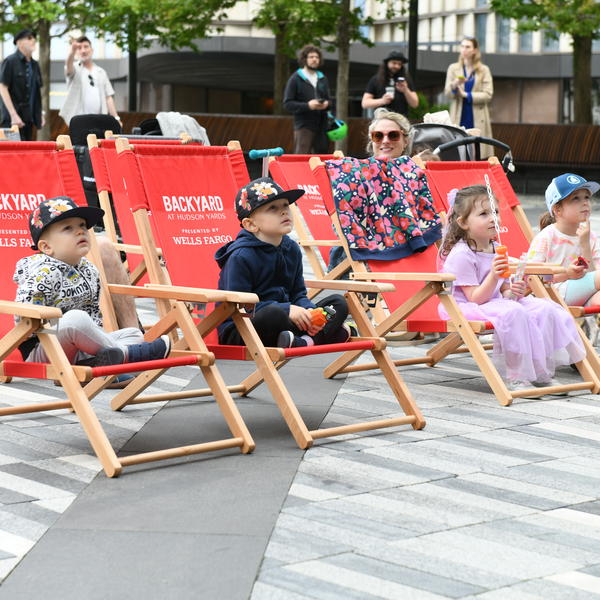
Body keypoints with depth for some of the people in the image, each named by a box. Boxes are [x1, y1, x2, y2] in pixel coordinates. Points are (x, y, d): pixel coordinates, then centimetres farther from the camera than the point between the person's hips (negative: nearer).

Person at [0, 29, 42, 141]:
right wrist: (13, 114, -17)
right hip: (13, 119, -7)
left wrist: (40, 114, 14)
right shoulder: (10, 62, -6)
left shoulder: (34, 64, 15)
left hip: (29, 118, 7)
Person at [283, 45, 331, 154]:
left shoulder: (322, 79, 17)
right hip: (303, 126, -5)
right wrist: (307, 106, -18)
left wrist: (326, 104, -1)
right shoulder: (296, 79, 0)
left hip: (321, 125, 6)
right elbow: (287, 103, -5)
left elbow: (327, 99, 24)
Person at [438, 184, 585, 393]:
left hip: (496, 302, 9)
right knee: (512, 313, -35)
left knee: (544, 309, -11)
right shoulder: (461, 255, -16)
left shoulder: (497, 250, 10)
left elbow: (503, 291, 14)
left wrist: (513, 292, -10)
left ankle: (542, 374, -6)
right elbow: (475, 298, -19)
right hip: (467, 308, -9)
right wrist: (493, 275, -32)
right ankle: (517, 378, -27)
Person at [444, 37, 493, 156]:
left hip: (477, 119, -1)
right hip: (459, 118, 1)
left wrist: (466, 95, -9)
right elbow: (447, 93, 3)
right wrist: (455, 85, -19)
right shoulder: (453, 68, 10)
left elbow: (488, 95, -3)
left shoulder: (484, 70, 6)